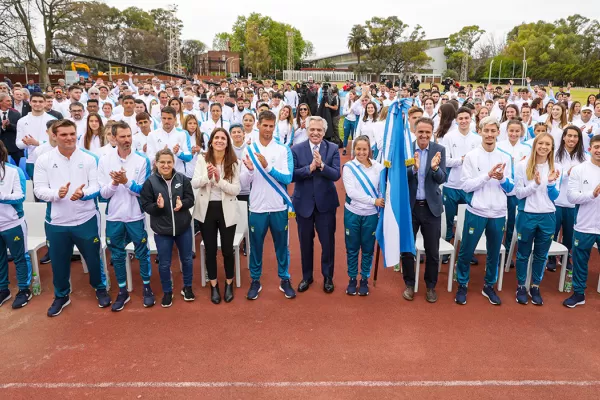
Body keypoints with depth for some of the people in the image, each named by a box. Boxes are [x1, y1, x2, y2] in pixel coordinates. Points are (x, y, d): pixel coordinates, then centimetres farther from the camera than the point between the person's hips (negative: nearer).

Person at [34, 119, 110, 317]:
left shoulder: (89, 159, -2)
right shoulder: (44, 160, -2)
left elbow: (96, 186, -5)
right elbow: (39, 189, -4)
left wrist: (83, 193, -26)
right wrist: (57, 193, -25)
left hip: (86, 219, -1)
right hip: (56, 221, 1)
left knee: (93, 257, 12)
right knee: (59, 261, 15)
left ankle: (101, 289, 35)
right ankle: (61, 295, 37)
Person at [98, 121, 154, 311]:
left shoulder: (142, 160, -7)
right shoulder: (104, 161, -2)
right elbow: (103, 193, -3)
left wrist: (126, 181, -23)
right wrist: (114, 183, -22)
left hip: (136, 216, -2)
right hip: (114, 217, 2)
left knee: (142, 253, 10)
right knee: (117, 256, 12)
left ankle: (147, 287, 27)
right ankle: (123, 291, 28)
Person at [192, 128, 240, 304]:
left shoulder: (234, 162, -5)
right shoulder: (202, 159, -1)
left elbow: (236, 190, -11)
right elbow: (194, 184, -8)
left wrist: (219, 180, -26)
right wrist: (207, 176, -27)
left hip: (227, 210, -1)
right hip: (207, 209, 1)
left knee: (227, 249, 7)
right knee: (210, 249, 11)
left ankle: (229, 284, 29)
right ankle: (214, 286, 29)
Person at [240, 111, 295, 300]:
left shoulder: (284, 150, -3)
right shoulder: (249, 150, 1)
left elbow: (288, 178, -13)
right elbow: (243, 183, -2)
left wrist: (268, 166, -24)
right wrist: (249, 170, -22)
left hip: (279, 207, -1)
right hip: (257, 207, 1)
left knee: (281, 246, 13)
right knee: (256, 246, 12)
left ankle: (284, 280, 28)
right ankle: (255, 281, 28)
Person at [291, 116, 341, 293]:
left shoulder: (333, 149, -3)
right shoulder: (296, 149, -4)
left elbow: (336, 175, -13)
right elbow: (291, 175, -12)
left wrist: (322, 165, -29)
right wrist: (310, 168, -24)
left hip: (326, 202, 0)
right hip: (304, 203, 1)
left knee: (328, 242, 8)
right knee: (305, 242, 14)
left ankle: (328, 277, 27)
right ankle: (307, 276, 32)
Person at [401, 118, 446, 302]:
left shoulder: (439, 150, -3)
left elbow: (442, 179, -8)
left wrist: (435, 168, -29)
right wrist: (413, 168, -30)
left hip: (431, 206, 1)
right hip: (409, 206, 0)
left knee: (432, 251, 10)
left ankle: (431, 286, 30)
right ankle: (409, 284, 31)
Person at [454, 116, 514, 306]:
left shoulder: (504, 157, 6)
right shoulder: (471, 156, -5)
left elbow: (510, 188, 6)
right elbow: (466, 186, -11)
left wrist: (502, 178, -15)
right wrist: (488, 175, -20)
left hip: (498, 214, 3)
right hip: (476, 212, -3)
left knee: (494, 253, 14)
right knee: (466, 252, 6)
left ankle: (489, 286, 31)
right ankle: (462, 286, 23)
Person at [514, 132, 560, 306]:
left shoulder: (555, 167, 2)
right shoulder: (523, 165, -6)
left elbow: (554, 197, 2)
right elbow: (518, 193, -8)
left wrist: (551, 183, -16)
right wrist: (535, 184, -22)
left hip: (548, 217, 3)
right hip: (527, 215, -2)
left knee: (541, 255, 13)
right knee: (523, 253, 10)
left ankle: (535, 287, 28)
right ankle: (521, 286, 24)